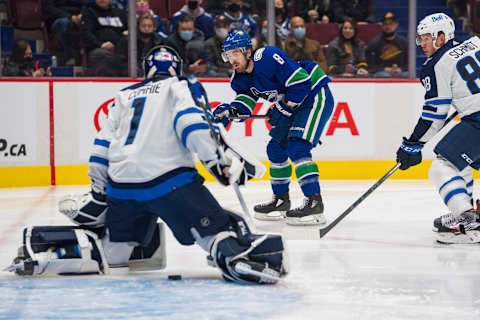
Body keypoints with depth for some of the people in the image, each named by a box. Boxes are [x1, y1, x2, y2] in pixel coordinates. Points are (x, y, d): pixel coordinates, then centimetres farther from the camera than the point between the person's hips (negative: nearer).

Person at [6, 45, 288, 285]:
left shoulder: (126, 96, 28)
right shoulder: (183, 86, 13)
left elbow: (103, 145, 24)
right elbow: (193, 123, -7)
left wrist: (98, 193, 28)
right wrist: (221, 159, -13)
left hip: (121, 187, 5)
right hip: (169, 180, -5)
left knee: (111, 250, 19)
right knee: (219, 228, -11)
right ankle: (235, 256, -42)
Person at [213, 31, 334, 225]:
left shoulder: (268, 58, -28)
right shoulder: (241, 76, 1)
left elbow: (301, 82, -28)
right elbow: (246, 99, 4)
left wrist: (285, 108, -19)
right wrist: (230, 111, -17)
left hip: (315, 96, -10)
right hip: (291, 104, 10)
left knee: (296, 148, -20)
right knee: (276, 148, 11)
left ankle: (314, 203, -22)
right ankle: (281, 199, 24)